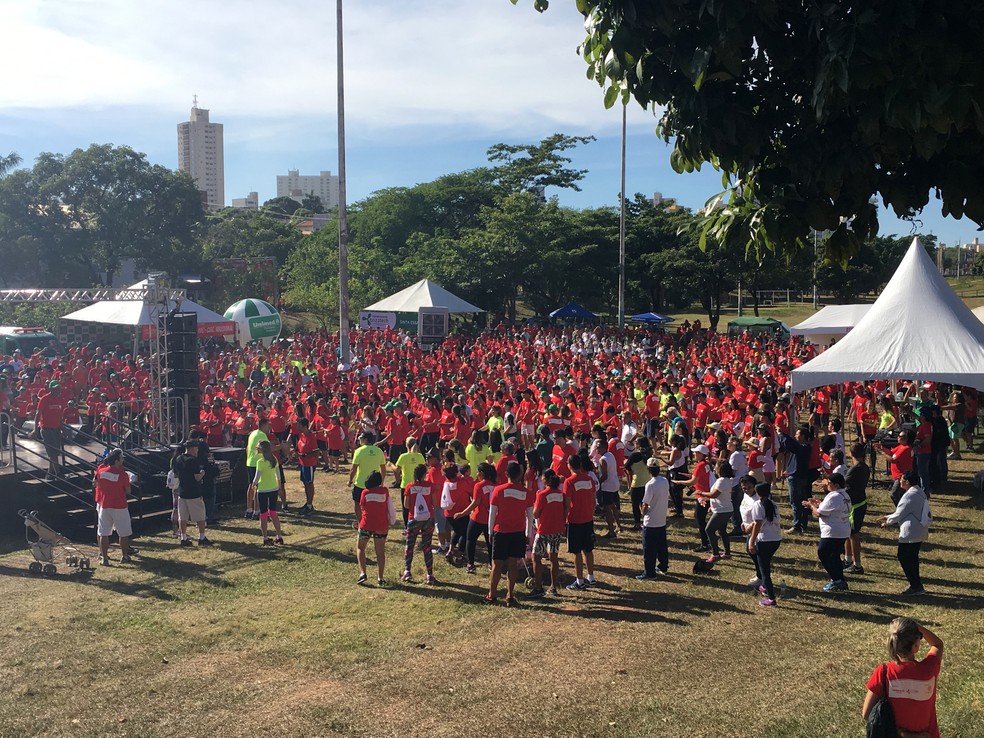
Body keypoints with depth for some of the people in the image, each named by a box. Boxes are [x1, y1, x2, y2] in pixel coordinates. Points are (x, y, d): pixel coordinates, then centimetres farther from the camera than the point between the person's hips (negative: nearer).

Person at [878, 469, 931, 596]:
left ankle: (916, 586, 2)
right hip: (919, 532, 10)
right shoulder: (920, 492, 11)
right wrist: (888, 517, 19)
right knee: (912, 558, 19)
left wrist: (887, 522, 3)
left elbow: (899, 514, -14)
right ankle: (916, 585, 27)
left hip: (910, 534, -10)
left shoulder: (910, 495, -21)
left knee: (904, 558, 0)